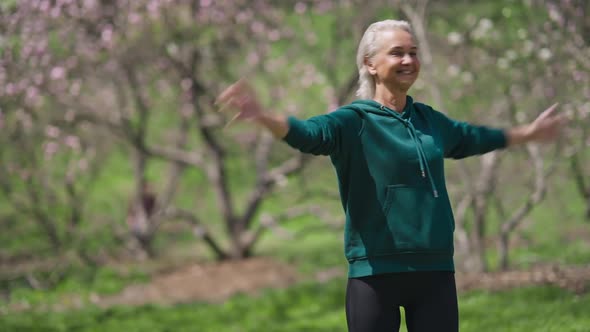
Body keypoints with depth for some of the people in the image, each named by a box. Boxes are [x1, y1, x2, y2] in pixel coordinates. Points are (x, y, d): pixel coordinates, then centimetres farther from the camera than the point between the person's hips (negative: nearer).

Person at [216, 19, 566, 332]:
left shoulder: (430, 120, 12)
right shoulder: (354, 121, -6)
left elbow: (472, 138, 31)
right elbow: (310, 133, -25)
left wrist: (527, 133, 44)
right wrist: (263, 117, -46)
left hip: (435, 271, 5)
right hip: (376, 272, -5)